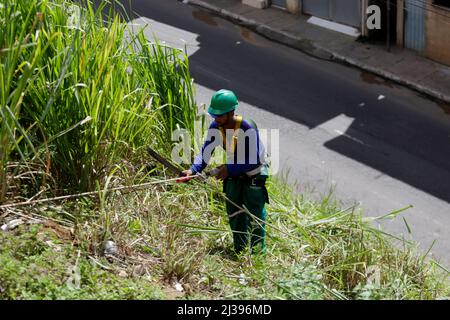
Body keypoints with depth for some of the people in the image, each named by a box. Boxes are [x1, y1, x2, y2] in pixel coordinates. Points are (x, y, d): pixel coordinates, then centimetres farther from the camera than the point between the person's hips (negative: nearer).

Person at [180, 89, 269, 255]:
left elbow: (254, 161, -29)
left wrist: (230, 169, -33)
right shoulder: (215, 128, -14)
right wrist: (193, 170, -32)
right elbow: (205, 153, -15)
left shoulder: (247, 128, -31)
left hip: (254, 174, -6)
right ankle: (240, 251, 25)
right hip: (233, 174, 6)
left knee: (255, 216, -2)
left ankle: (258, 252, 9)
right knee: (234, 215, 12)